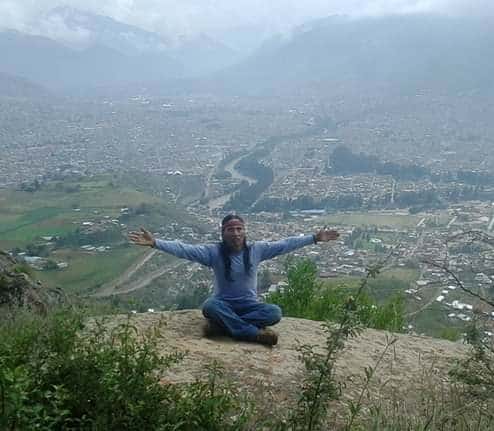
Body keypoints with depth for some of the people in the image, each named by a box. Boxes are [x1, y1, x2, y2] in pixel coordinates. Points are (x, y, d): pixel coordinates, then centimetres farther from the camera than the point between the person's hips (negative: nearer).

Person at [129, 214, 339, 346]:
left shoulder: (256, 249, -5)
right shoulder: (214, 252, -10)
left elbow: (285, 244, -5)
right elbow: (184, 249, -18)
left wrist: (314, 238, -8)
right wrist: (155, 242, -29)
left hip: (249, 305, 2)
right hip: (223, 304, -1)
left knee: (274, 312, -28)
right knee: (210, 306, -36)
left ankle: (221, 324, -28)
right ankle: (256, 333, -33)